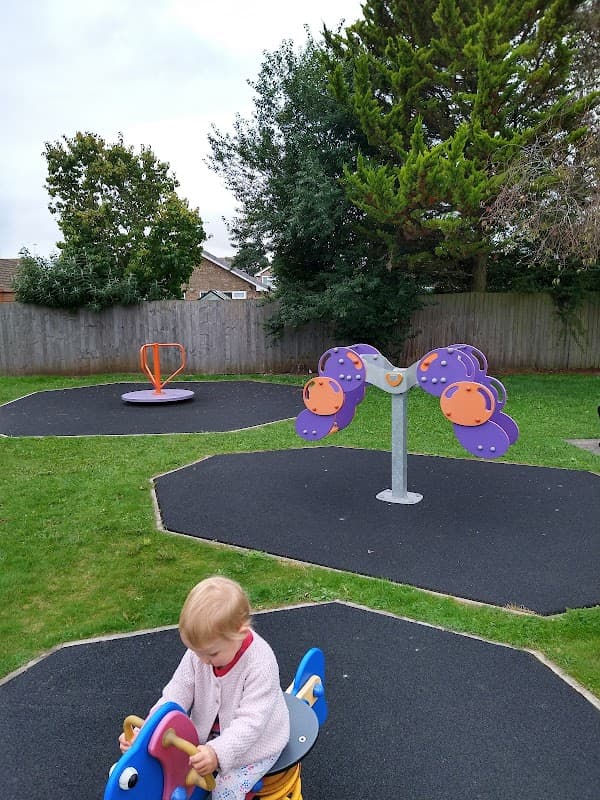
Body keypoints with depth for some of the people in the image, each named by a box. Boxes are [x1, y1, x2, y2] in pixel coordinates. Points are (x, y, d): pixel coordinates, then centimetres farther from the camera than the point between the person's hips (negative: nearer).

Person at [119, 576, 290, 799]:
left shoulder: (260, 665, -34)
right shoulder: (199, 651, -18)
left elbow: (251, 721, -34)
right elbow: (176, 695, -13)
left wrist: (218, 753, -46)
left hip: (255, 742, -5)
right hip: (210, 734, 5)